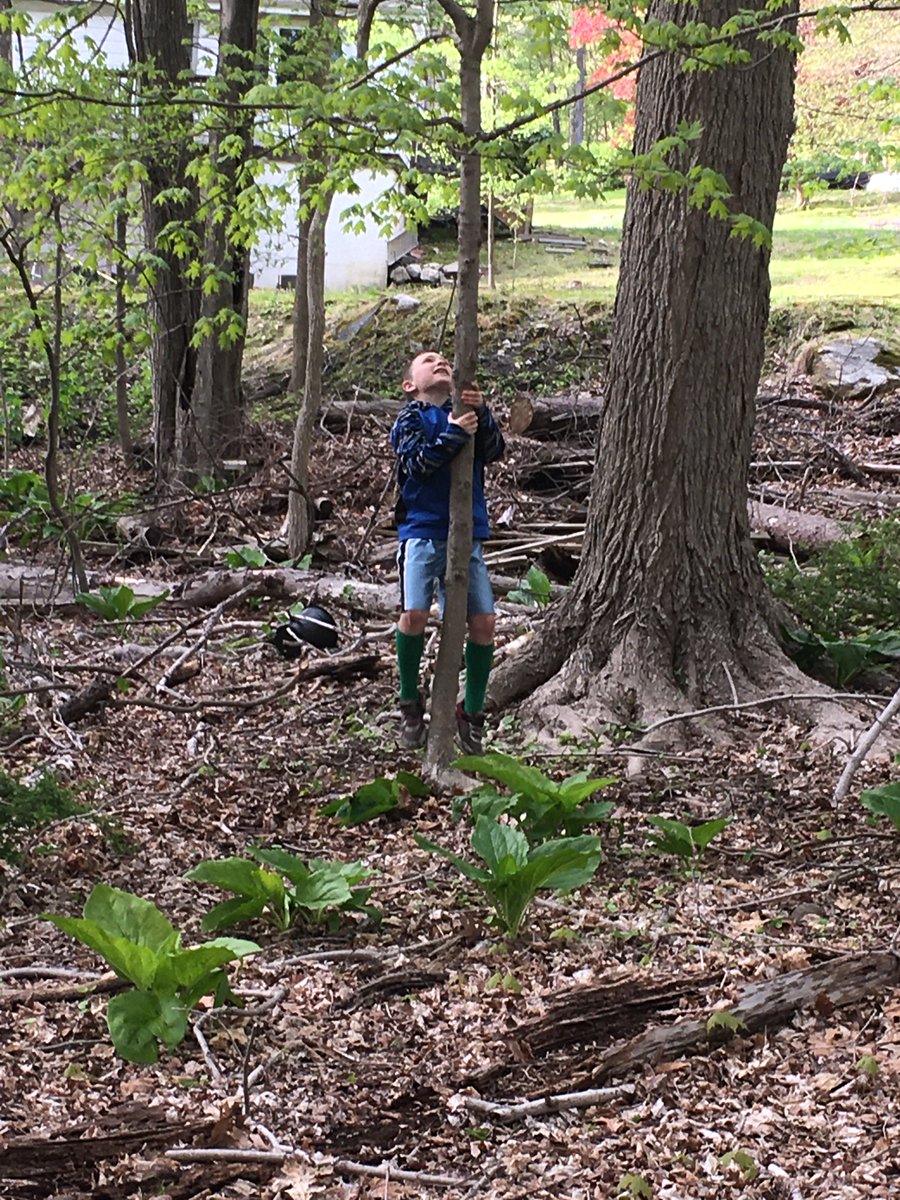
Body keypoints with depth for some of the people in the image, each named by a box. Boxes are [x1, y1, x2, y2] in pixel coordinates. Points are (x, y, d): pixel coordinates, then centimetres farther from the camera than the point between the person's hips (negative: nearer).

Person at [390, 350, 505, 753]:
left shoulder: (468, 413, 13)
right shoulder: (411, 418, 5)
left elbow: (494, 451, -2)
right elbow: (415, 463, -10)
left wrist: (481, 415, -17)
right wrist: (453, 434, -19)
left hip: (467, 534, 3)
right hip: (423, 532, -3)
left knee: (483, 622, -4)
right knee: (414, 614, -17)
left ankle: (472, 711, 13)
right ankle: (409, 703, 5)